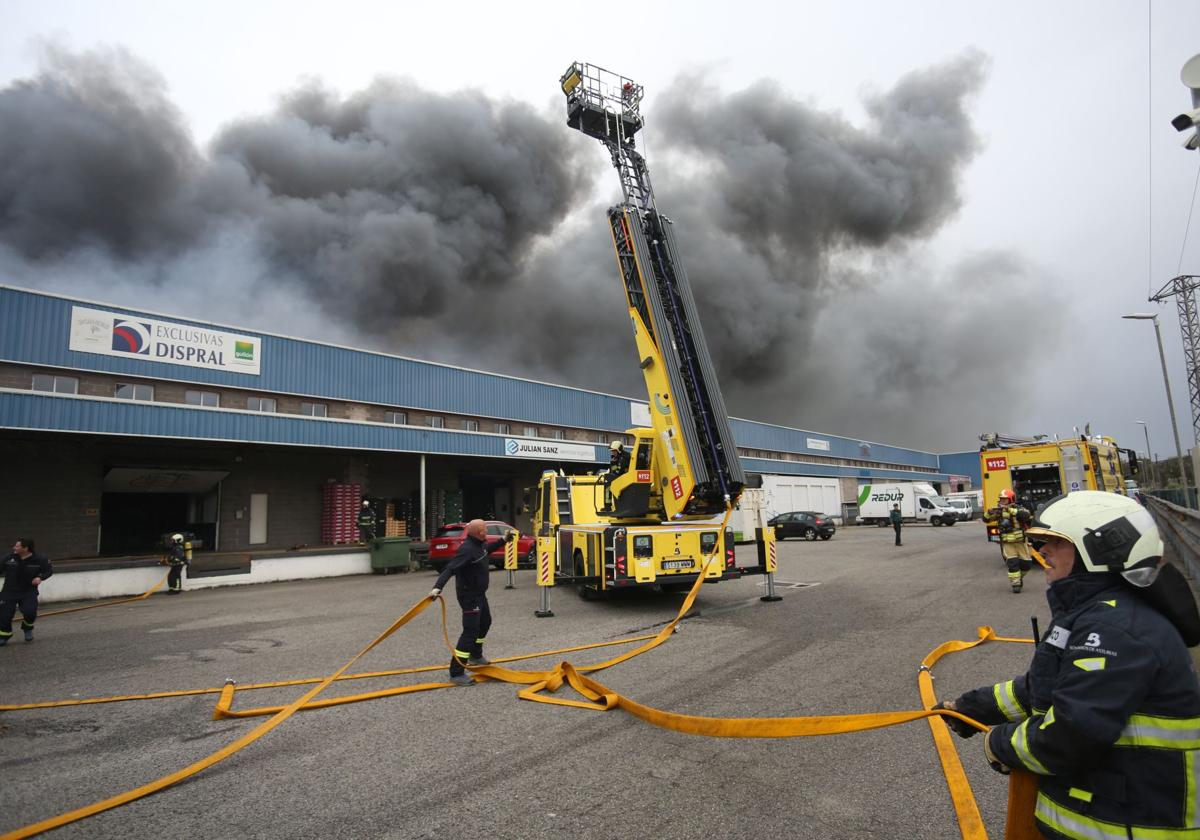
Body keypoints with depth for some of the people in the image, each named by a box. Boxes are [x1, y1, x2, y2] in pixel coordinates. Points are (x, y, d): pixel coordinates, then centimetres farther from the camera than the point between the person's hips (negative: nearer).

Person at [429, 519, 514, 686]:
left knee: (485, 622, 28)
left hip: (479, 593, 11)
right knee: (470, 632, -12)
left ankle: (475, 656, 49)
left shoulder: (479, 544, 2)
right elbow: (450, 569, -36)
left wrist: (504, 539, 26)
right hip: (469, 596, -11)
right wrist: (437, 587, -48)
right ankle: (456, 673, -8)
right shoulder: (467, 549, -28)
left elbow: (488, 548, 28)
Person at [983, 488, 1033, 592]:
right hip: (1007, 543, 1)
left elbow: (1026, 515, -31)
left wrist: (1011, 510, -37)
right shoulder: (999, 511, 1)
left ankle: (1019, 576, 35)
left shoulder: (1019, 509, -8)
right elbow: (986, 519, 1)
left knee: (1027, 564, 7)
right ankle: (1015, 584, 0)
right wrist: (989, 513, -21)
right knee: (1012, 563, -10)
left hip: (1021, 541, -1)